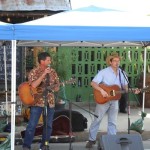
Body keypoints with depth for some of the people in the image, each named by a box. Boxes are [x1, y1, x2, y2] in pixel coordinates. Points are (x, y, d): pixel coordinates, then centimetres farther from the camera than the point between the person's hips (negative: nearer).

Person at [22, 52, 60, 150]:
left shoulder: (53, 72, 8)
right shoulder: (34, 72, -7)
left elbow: (57, 85, 13)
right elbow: (34, 85, -23)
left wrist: (54, 88, -10)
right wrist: (44, 74, -23)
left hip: (50, 102, 5)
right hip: (37, 101, -5)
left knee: (48, 125, 7)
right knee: (32, 125, -7)